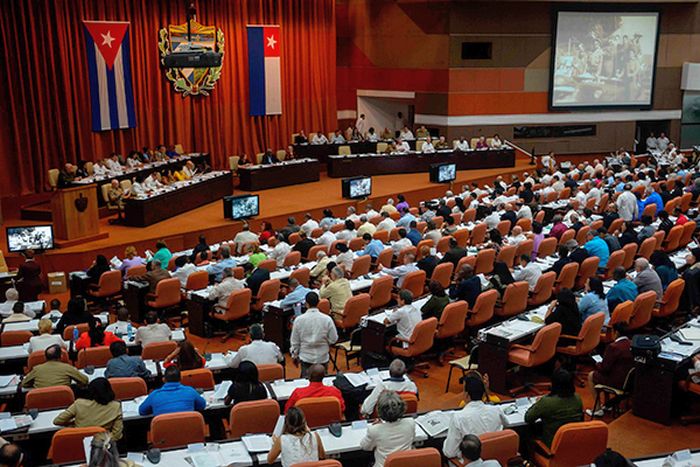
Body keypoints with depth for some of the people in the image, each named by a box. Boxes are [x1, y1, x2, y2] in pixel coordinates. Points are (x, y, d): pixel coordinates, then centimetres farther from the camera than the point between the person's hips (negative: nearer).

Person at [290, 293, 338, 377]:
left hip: (305, 358, 0)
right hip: (322, 358, 0)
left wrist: (294, 356, 14)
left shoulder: (299, 320, -10)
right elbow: (333, 339, -6)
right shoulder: (327, 319, -13)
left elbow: (294, 341, 0)